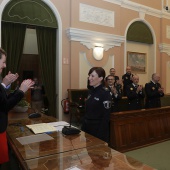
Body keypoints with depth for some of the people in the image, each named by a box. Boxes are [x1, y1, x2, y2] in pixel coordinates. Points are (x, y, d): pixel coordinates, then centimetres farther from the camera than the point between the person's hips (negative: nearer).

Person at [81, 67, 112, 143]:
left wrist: (101, 133, -19)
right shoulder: (91, 91, 7)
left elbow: (106, 116, -18)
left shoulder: (105, 93, -16)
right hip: (88, 127, 7)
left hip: (99, 129, -7)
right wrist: (83, 127, 11)